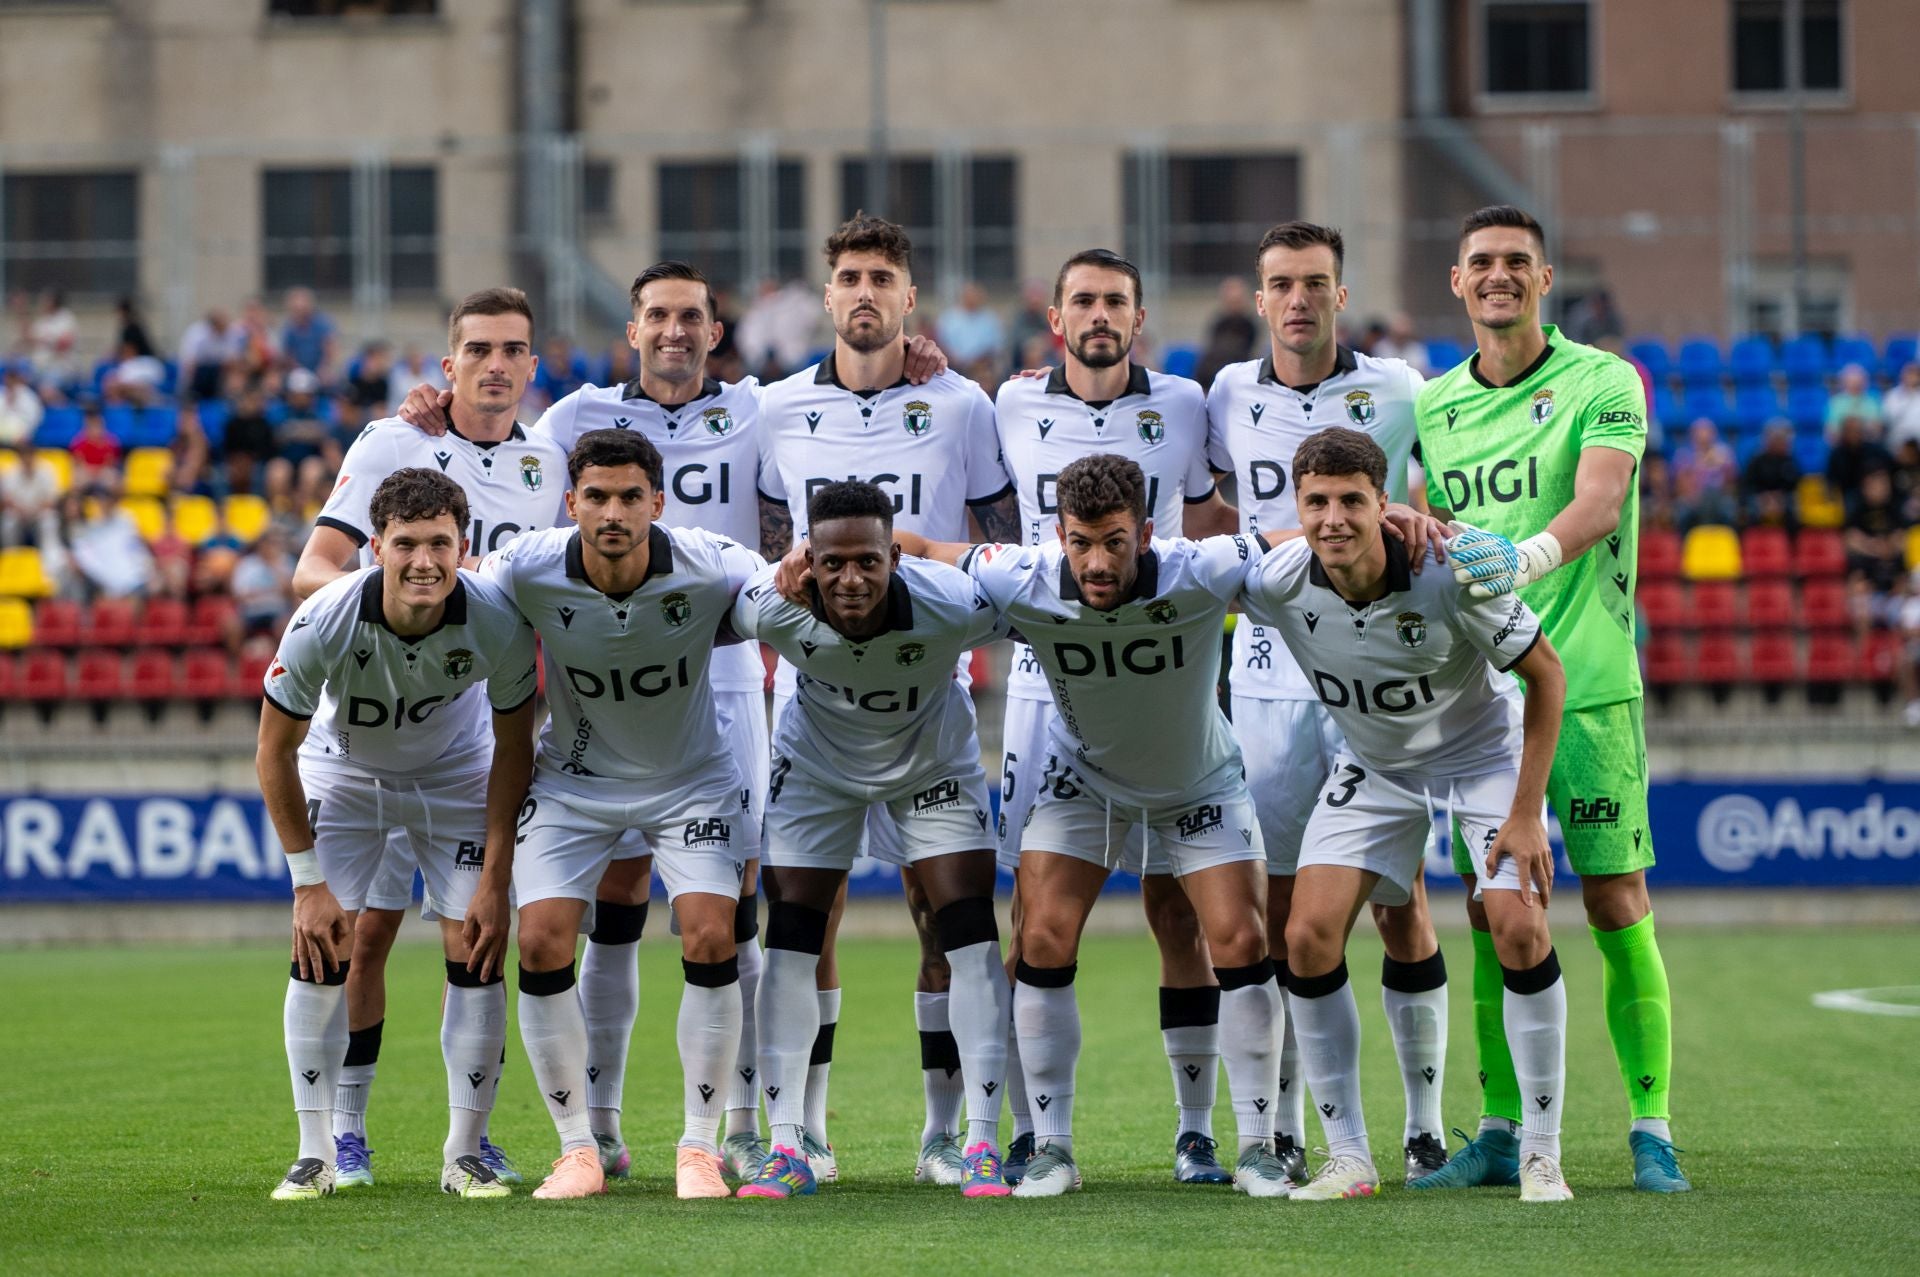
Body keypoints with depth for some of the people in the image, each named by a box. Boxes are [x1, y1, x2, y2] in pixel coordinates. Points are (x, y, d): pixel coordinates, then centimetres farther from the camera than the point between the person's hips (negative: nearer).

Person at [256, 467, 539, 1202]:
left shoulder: (499, 624, -29)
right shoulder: (324, 623, -32)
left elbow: (514, 751, -13)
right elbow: (275, 750, -18)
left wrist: (495, 882, -14)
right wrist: (309, 882, -17)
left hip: (456, 776, 1)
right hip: (342, 775, -1)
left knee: (476, 954, -10)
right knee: (321, 952, -12)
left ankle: (464, 1153, 2)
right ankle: (316, 1153, -2)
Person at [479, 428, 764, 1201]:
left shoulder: (709, 569, -24)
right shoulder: (527, 571, -22)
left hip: (690, 779, -1)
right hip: (573, 780, 1)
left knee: (710, 941, -17)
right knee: (542, 943, -13)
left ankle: (700, 1147, -2)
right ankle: (578, 1149, 1)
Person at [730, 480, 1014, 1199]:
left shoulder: (954, 606, -37)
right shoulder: (771, 607, -34)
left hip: (932, 758, -1)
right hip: (818, 763, 1)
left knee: (969, 933, -11)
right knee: (791, 937, -6)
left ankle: (982, 1142, -7)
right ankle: (786, 1147, -1)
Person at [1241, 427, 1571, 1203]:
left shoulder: (1452, 574, -32)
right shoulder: (1277, 585, -25)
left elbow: (1545, 671, -19)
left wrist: (1526, 813, -20)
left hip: (1484, 752, -3)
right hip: (1371, 767, 3)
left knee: (1519, 929, -20)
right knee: (1309, 937, -12)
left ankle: (1541, 1153, -5)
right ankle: (1348, 1159, 0)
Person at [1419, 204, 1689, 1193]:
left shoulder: (1601, 383, -3)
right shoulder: (1430, 406, 11)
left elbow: (1599, 500, -20)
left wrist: (1532, 555, -37)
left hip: (1587, 681, -4)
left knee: (1618, 905, -5)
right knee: (1492, 914, 3)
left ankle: (1651, 1128, 2)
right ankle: (1500, 1131, 9)